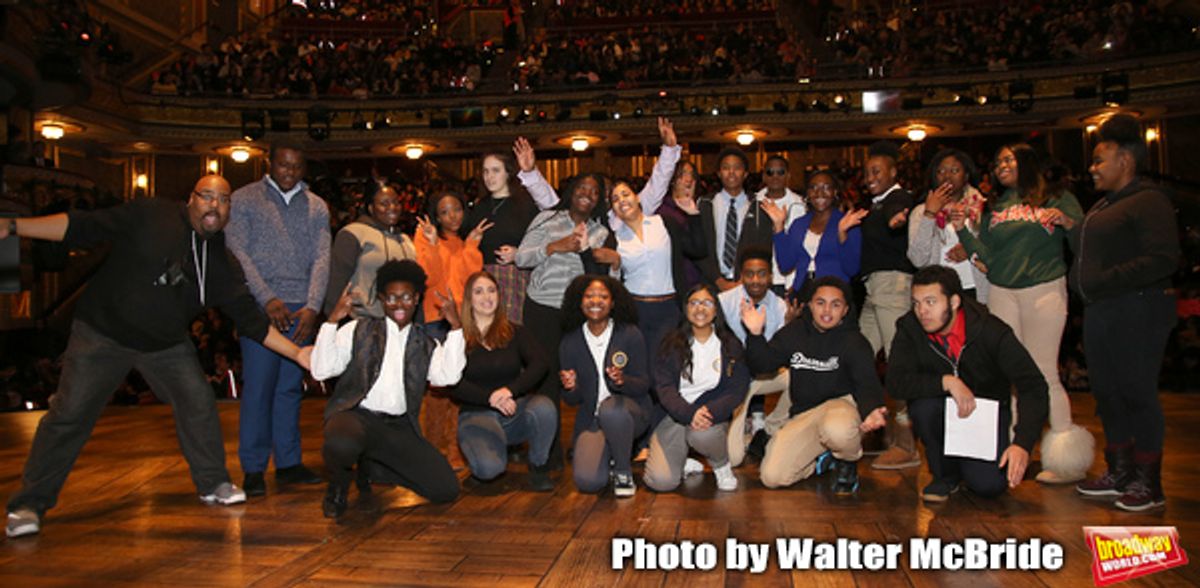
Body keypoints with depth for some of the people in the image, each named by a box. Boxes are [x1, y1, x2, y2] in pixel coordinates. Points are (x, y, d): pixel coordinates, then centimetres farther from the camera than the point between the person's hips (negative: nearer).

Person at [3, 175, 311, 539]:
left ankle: (213, 484, 16)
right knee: (69, 415, -3)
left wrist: (297, 353, -8)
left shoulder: (221, 263, -1)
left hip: (166, 345, 4)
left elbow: (250, 318, -1)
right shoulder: (152, 216, -10)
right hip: (102, 332, -3)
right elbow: (84, 228, -10)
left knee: (199, 405, -3)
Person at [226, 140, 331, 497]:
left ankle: (288, 463, 14)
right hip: (260, 306, -3)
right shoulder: (244, 199, 5)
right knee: (258, 386, -3)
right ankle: (253, 468, 6)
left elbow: (322, 258, 4)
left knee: (291, 386, 7)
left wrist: (312, 307, -9)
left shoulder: (316, 207, 13)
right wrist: (268, 299, -13)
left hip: (301, 309, 3)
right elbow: (238, 253, -3)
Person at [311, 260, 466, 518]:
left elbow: (448, 376, -5)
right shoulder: (358, 330, 10)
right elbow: (321, 370, -2)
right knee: (341, 444, -40)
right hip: (356, 414, -3)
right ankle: (339, 483, 0)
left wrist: (456, 327, -9)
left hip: (399, 427, 3)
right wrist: (332, 320, -10)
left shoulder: (426, 345, 15)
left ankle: (372, 467, 14)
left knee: (446, 489, -10)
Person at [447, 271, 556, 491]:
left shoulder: (516, 333, 9)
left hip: (517, 407, 2)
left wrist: (510, 390, -24)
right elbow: (454, 386, -6)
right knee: (488, 468, -30)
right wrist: (490, 398, -22)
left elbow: (540, 364, -8)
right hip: (477, 413, -1)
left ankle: (538, 466, -6)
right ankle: (497, 445, 9)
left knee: (544, 407, -33)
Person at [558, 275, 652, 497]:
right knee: (587, 481, -22)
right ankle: (609, 456, 16)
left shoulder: (630, 335, -6)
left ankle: (624, 472, -11)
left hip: (631, 410, -2)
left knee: (611, 409, -39)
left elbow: (644, 385, -6)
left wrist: (622, 380, -28)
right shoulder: (570, 343, 1)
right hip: (591, 418, 2)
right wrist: (570, 388, -19)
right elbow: (572, 400, 4)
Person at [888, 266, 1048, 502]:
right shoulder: (909, 328, -15)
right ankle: (946, 474, -5)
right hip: (943, 410, 2)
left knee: (989, 484, -23)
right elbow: (896, 382, -24)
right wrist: (947, 382, -36)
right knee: (923, 405, -33)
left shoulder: (991, 331, -20)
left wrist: (1022, 444, -36)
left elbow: (1033, 387, -23)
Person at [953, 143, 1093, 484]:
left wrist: (1067, 223, -18)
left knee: (1043, 373, -7)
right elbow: (986, 255, 10)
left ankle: (1069, 459, 2)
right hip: (1001, 294, 4)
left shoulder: (1057, 198, 7)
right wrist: (962, 231, -3)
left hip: (1045, 291, -4)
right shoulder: (995, 207, 18)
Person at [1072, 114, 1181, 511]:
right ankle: (1119, 473, 25)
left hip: (1136, 314, -9)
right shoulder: (1103, 205, 19)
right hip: (1100, 314, 9)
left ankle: (1148, 483, 11)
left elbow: (1163, 260, -21)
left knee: (1137, 393, -2)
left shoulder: (1148, 201, -11)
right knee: (1106, 392, 13)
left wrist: (1106, 281, -23)